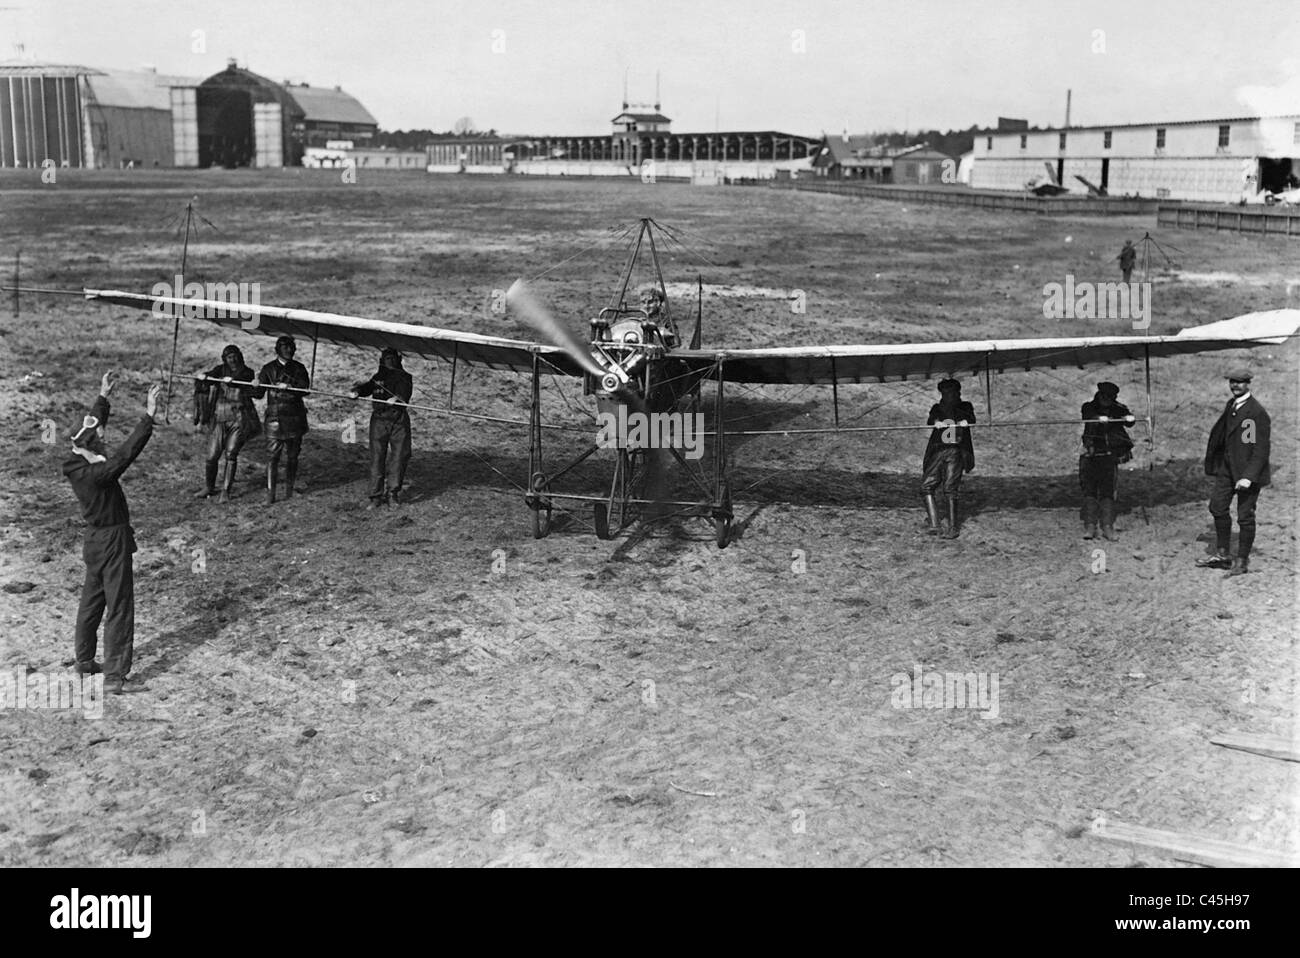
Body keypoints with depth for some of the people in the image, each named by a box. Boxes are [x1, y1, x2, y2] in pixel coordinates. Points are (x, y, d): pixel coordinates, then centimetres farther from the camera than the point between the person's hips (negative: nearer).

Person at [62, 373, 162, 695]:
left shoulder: (76, 464, -1)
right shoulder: (98, 473, -26)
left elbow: (92, 426, 12)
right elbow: (128, 451, -36)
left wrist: (103, 397, 19)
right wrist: (149, 416, -38)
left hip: (96, 540, 10)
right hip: (112, 541, -10)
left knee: (92, 601, 21)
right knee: (119, 607, -5)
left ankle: (85, 661, 35)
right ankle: (115, 676, -4)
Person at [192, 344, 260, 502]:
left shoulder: (246, 372, 3)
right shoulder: (220, 370, 6)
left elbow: (243, 379, -19)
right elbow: (210, 376, -12)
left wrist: (232, 380, -39)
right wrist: (202, 377, -34)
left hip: (239, 419, -1)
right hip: (219, 418, 1)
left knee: (231, 454, -8)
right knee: (212, 455, -1)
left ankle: (226, 491, 1)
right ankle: (208, 488, 19)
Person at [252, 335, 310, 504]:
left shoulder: (299, 368, 9)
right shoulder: (268, 369, 6)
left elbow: (305, 389, -6)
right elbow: (259, 394, 1)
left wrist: (289, 387, -21)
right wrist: (256, 386, -20)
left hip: (295, 417, 2)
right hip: (275, 417, -2)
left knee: (292, 455, 7)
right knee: (272, 455, -8)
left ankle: (289, 488, 22)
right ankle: (270, 492, -7)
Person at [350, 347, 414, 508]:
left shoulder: (404, 377, 11)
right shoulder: (377, 377, 16)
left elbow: (404, 392, -9)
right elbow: (367, 387, -2)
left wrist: (395, 398, -31)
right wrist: (356, 391, -25)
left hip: (399, 421, -1)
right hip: (379, 421, 1)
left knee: (400, 455, -5)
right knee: (377, 458, -2)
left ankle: (393, 489, 9)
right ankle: (377, 496, 0)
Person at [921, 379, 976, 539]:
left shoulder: (965, 407, 19)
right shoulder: (937, 408, 19)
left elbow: (972, 418, -4)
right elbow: (930, 421, -3)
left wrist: (965, 421, -29)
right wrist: (936, 422, -28)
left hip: (956, 452, -2)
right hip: (937, 451, 2)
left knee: (950, 489, -6)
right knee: (926, 486, -9)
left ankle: (952, 529, -7)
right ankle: (935, 524, -8)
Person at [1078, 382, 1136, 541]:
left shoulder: (1119, 409, 7)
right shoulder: (1088, 407, 4)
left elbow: (1128, 420, -11)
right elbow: (1088, 417, -19)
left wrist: (1130, 418, -36)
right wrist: (1099, 418, -40)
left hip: (1110, 456, 0)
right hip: (1091, 455, 0)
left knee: (1108, 491, -4)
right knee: (1089, 491, -5)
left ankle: (1108, 527, -4)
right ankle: (1090, 526, -5)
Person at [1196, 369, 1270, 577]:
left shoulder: (1257, 412, -17)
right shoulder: (1231, 405, 9)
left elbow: (1261, 449, -19)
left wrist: (1249, 476, -25)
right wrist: (1214, 463, 17)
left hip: (1247, 470, -8)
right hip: (1227, 466, 8)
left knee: (1245, 517, 1)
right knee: (1217, 507, 12)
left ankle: (1242, 561, 13)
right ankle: (1222, 555, 25)